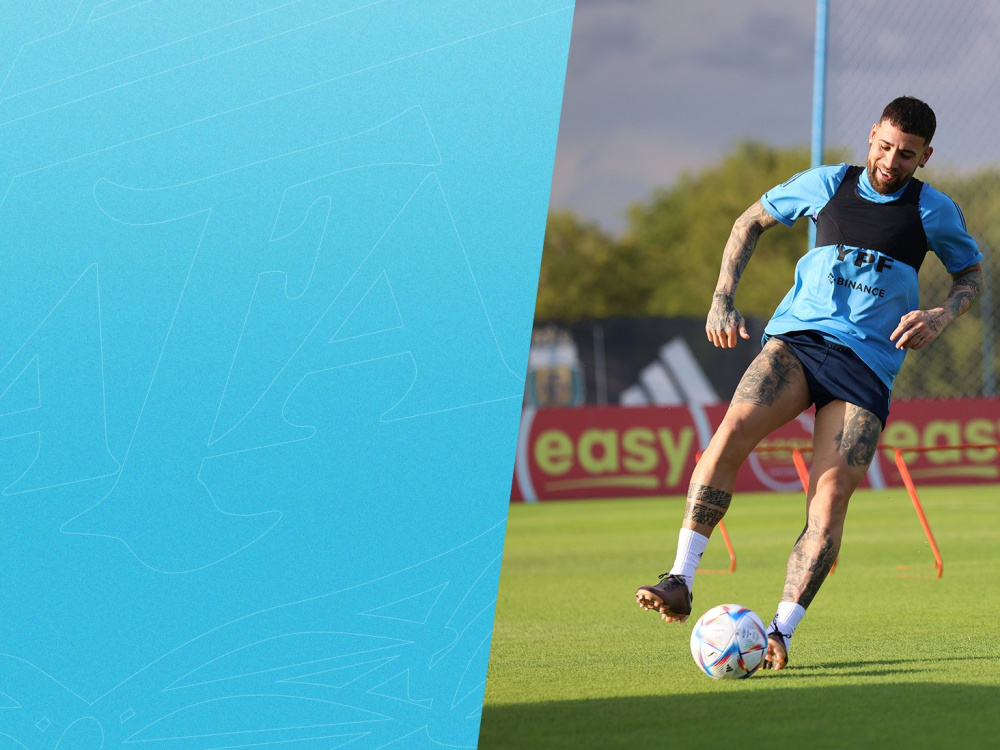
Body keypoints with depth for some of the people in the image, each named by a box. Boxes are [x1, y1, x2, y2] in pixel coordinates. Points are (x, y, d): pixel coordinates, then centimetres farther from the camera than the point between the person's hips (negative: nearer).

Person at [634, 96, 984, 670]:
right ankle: (680, 583, -28)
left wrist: (940, 318, -2)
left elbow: (972, 277, 20)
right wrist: (723, 299, 9)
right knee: (733, 430, -27)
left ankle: (781, 633, -14)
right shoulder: (827, 184, 9)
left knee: (832, 492, -17)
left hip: (868, 362, 0)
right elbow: (753, 221, 22)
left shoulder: (935, 212, 6)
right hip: (796, 338, 1)